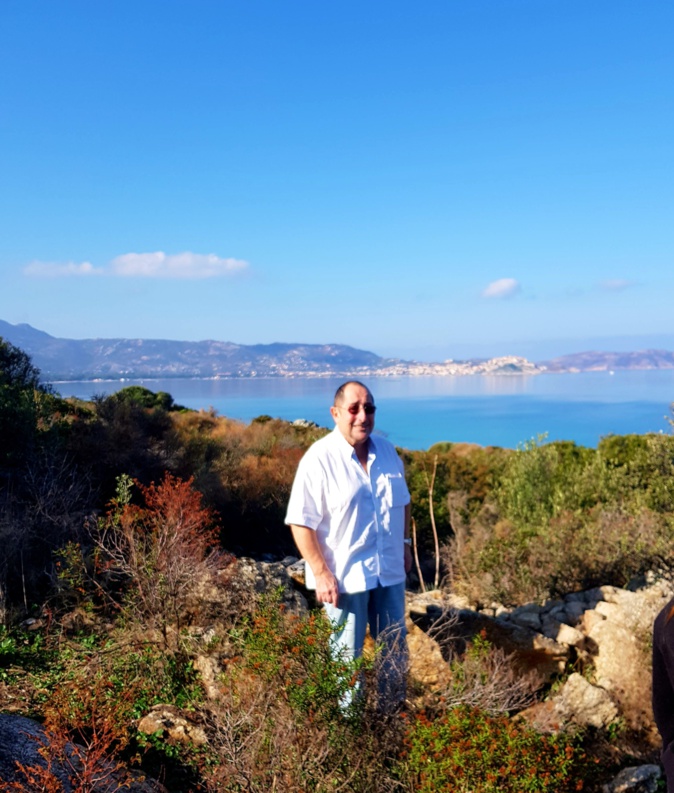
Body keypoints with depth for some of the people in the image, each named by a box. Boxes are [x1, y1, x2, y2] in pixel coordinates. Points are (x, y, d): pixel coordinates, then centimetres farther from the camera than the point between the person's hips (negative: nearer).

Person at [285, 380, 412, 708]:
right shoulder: (319, 459, -16)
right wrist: (321, 573, -20)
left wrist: (404, 542, 14)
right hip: (344, 577, -6)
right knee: (347, 658, 10)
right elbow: (301, 522, -18)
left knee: (395, 652, 19)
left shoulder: (387, 451, 3)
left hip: (389, 572, 6)